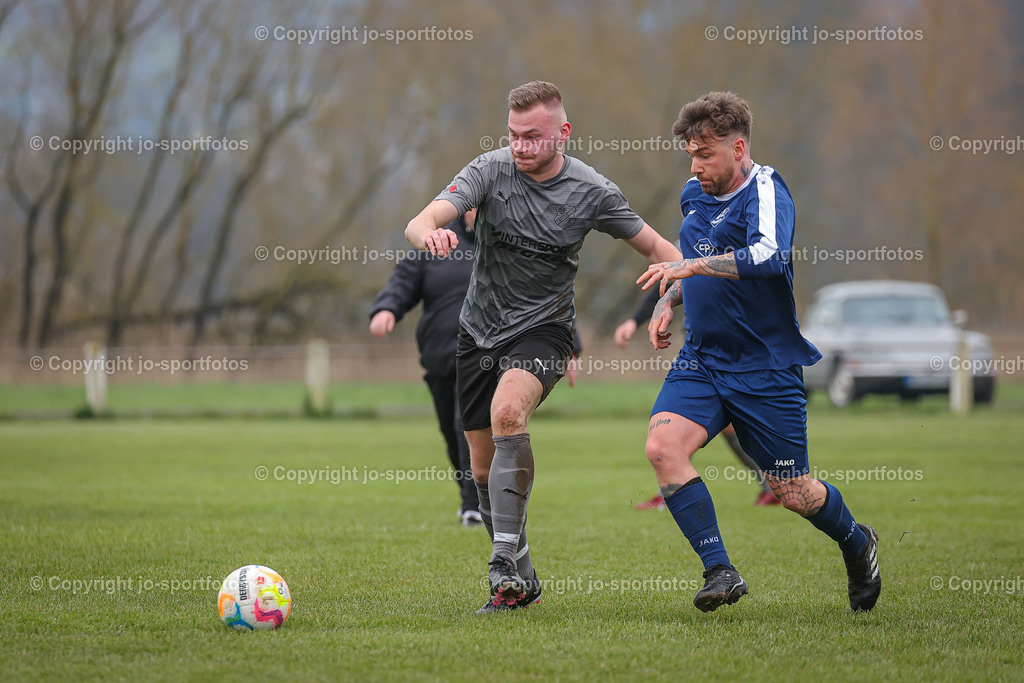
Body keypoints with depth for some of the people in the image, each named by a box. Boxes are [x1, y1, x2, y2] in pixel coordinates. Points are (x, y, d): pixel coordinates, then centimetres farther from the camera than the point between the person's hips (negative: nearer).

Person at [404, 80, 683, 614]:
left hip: (543, 329, -3)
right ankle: (521, 581, 27)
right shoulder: (490, 170, -10)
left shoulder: (592, 192, -10)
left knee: (508, 412, -33)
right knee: (484, 470, 7)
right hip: (480, 330, 3)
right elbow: (420, 223, -24)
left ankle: (504, 564, -32)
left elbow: (655, 247, 4)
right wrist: (430, 233, -49)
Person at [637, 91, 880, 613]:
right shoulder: (694, 195, 9)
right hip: (701, 360, 6)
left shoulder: (765, 190, -14)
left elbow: (768, 256, -34)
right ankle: (720, 570, -17)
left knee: (791, 491, 2)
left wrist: (692, 266, -38)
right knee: (662, 444, -21)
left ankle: (857, 543, 35)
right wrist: (667, 304, 12)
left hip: (766, 368, -6)